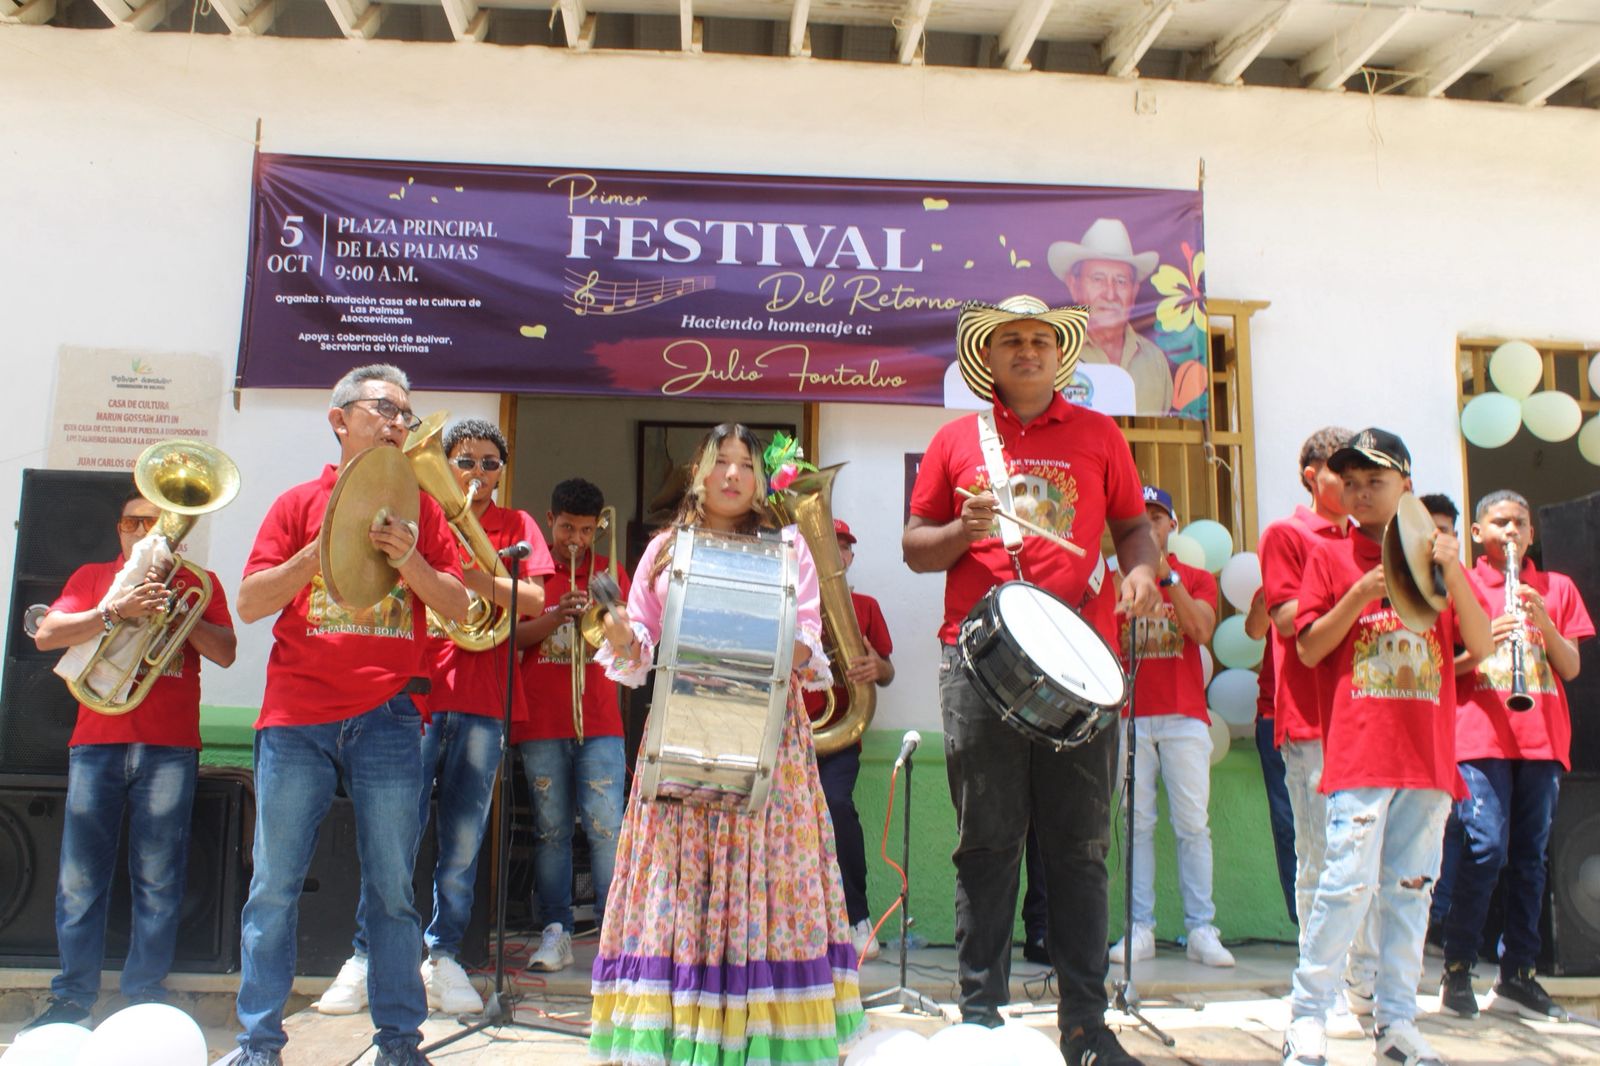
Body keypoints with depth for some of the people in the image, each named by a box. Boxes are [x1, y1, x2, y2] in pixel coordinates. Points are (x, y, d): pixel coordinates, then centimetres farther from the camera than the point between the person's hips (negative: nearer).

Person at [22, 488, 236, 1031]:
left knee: (158, 879, -1)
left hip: (169, 747, -1)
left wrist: (173, 605, -9)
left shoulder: (197, 582, 13)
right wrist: (116, 611, -12)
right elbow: (45, 635, 1)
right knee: (80, 876, 1)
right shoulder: (93, 576, 16)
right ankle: (72, 997, 12)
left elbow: (225, 652, 2)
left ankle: (145, 996, 7)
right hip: (96, 742, 1)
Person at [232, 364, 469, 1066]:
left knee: (392, 887, 4)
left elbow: (459, 607, 6)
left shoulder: (417, 507, 12)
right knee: (274, 887, 4)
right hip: (296, 717, 0)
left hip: (387, 717, 0)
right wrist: (327, 545, -10)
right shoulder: (300, 503, 10)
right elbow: (250, 603, 1)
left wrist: (407, 559, -10)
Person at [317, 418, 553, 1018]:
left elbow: (533, 599, -1)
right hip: (418, 691, 0)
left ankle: (443, 957, 15)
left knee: (463, 840, 4)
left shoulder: (514, 525, 13)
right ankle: (365, 957, 6)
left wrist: (473, 578, -16)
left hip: (483, 701, 1)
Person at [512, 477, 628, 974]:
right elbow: (511, 637, -1)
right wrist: (555, 617, -18)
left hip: (599, 722, 0)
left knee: (606, 827, -5)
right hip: (539, 723, 0)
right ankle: (556, 932, 13)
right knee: (550, 830, 5)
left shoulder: (610, 573, 11)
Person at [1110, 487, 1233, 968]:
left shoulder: (1196, 578, 11)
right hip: (1130, 716, 0)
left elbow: (1202, 630, -7)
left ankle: (1201, 930, 4)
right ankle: (1140, 929, 2)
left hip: (1185, 717, 0)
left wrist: (1167, 576, -13)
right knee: (1137, 824, -1)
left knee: (1193, 824, -1)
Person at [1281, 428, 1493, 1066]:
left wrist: (1452, 572, -8)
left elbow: (1482, 646, 5)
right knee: (1349, 883, -10)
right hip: (1360, 750, -3)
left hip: (1429, 754, 4)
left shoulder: (1434, 555, 14)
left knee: (1410, 889, 7)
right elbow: (1307, 650, 0)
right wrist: (1362, 593, -13)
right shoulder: (1331, 556, 7)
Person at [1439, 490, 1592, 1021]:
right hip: (1481, 735, -3)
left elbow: (1571, 667, 7)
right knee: (1487, 849, -12)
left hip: (1543, 738, 3)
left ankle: (1517, 975, 13)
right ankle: (1457, 970, -1)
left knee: (1530, 856, 4)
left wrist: (1542, 622, -10)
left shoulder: (1557, 588, 16)